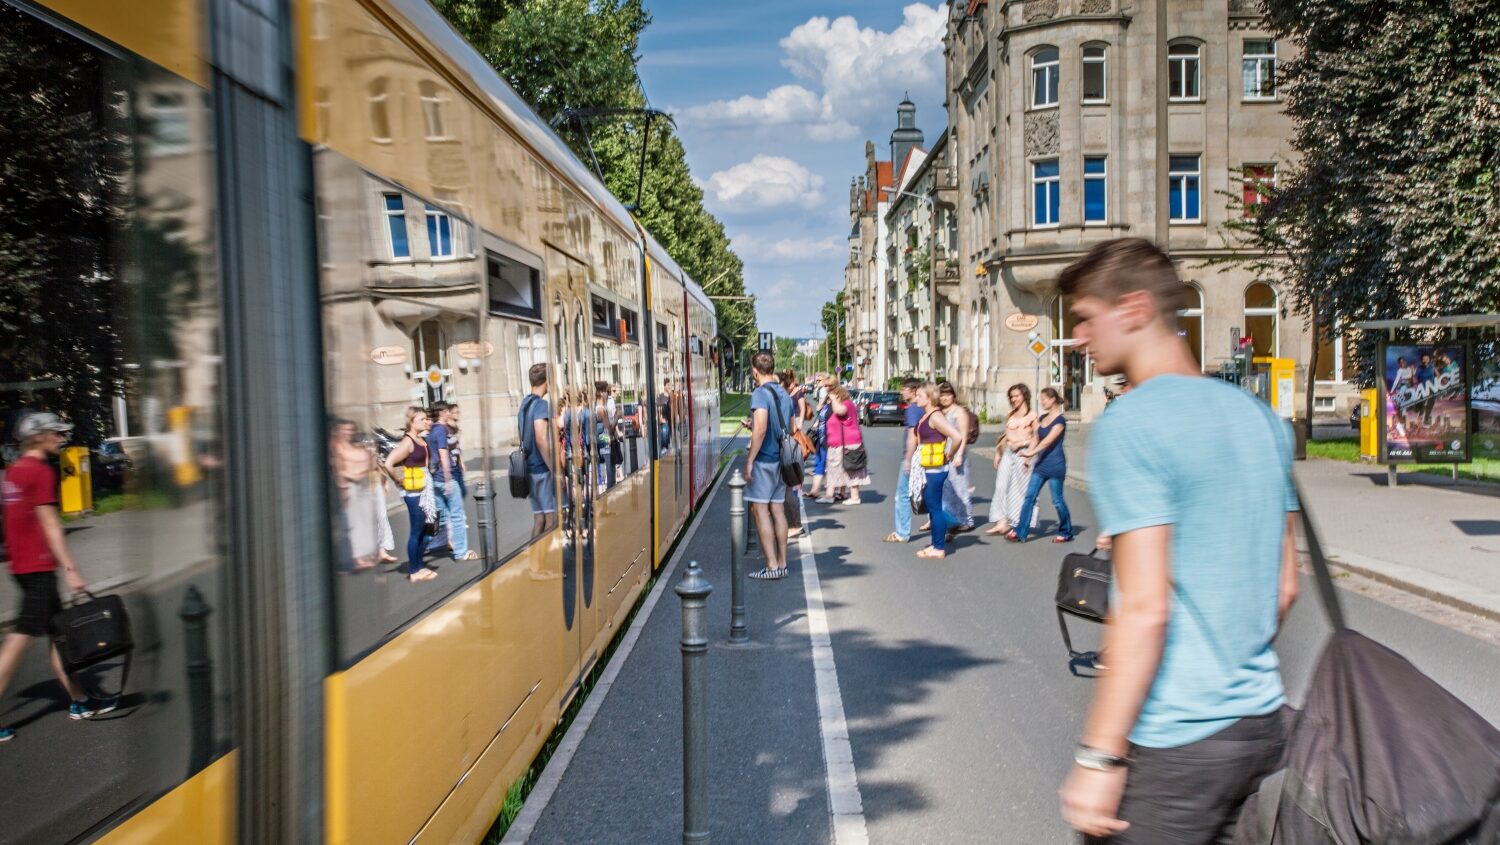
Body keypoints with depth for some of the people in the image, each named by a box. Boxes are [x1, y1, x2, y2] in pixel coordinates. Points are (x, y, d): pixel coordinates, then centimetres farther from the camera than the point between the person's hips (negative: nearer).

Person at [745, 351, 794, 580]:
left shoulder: (760, 393, -13)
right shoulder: (784, 394, 12)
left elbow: (761, 429, -22)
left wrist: (749, 460, -17)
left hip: (764, 460, -8)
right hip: (781, 459, 8)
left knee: (759, 510, -3)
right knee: (778, 510, 11)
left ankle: (772, 566, -4)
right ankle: (782, 563, 15)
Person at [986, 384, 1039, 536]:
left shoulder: (1032, 416, -2)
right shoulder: (1010, 415, 14)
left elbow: (1035, 438, -7)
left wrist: (1029, 456, -16)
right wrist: (998, 454, 14)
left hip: (1023, 453, -5)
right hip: (1008, 453, 5)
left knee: (1020, 488, -1)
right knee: (1001, 486, -3)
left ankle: (1017, 524, 9)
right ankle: (1002, 522, -2)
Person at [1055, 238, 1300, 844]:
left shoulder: (1129, 426, -17)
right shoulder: (1261, 419, 7)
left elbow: (1145, 608, -22)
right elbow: (1284, 586, 13)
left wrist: (1098, 757, -17)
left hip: (1175, 742, -8)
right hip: (1262, 722, 8)